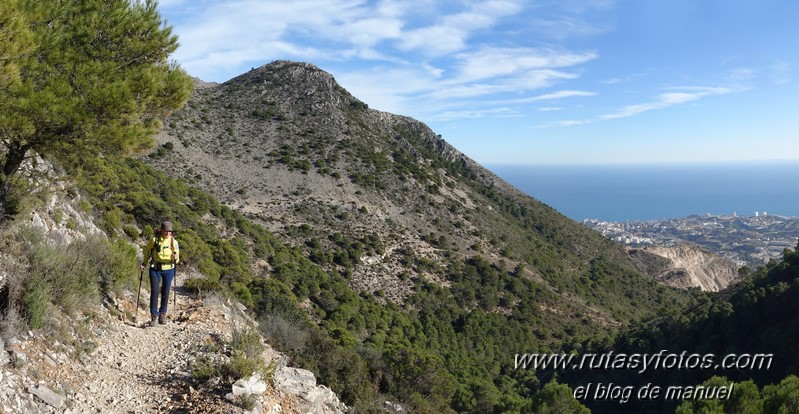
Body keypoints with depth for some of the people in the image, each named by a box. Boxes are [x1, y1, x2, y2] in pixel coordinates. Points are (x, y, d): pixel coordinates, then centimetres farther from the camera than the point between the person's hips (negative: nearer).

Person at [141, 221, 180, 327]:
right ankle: (154, 316, -5)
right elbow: (147, 250, 12)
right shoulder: (155, 240, -7)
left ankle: (163, 314, 23)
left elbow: (177, 259, -2)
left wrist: (176, 258, -24)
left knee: (165, 293, 8)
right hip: (155, 269, -1)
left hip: (168, 270, 1)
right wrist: (144, 262, 11)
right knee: (154, 292, -10)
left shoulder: (173, 242, -4)